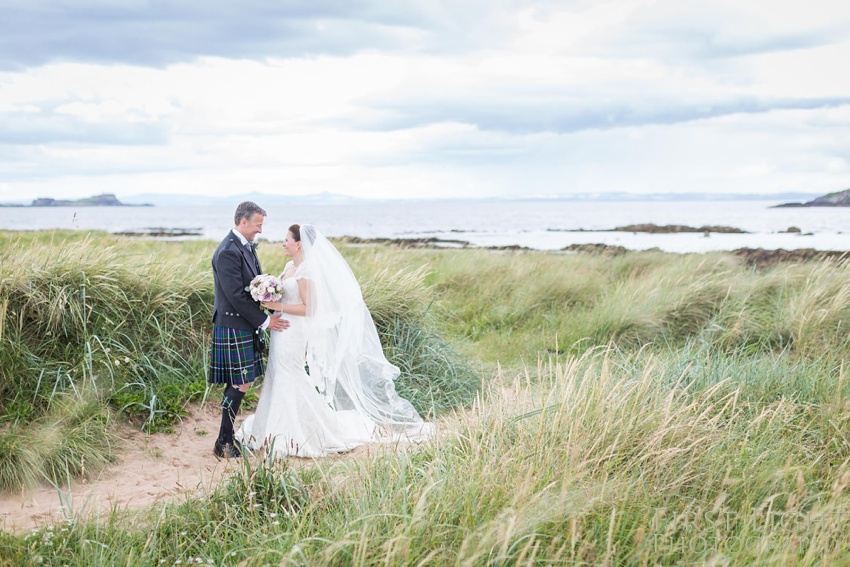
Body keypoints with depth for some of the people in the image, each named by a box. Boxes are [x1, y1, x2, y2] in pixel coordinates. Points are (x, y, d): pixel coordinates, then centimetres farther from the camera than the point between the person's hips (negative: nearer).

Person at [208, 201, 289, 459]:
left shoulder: (247, 247, 12)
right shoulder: (228, 252, -20)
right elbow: (236, 296, -22)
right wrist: (265, 321, -15)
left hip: (245, 328, 10)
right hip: (233, 328, -10)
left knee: (237, 385, 13)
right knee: (240, 385, -6)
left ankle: (226, 438, 21)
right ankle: (223, 443, 2)